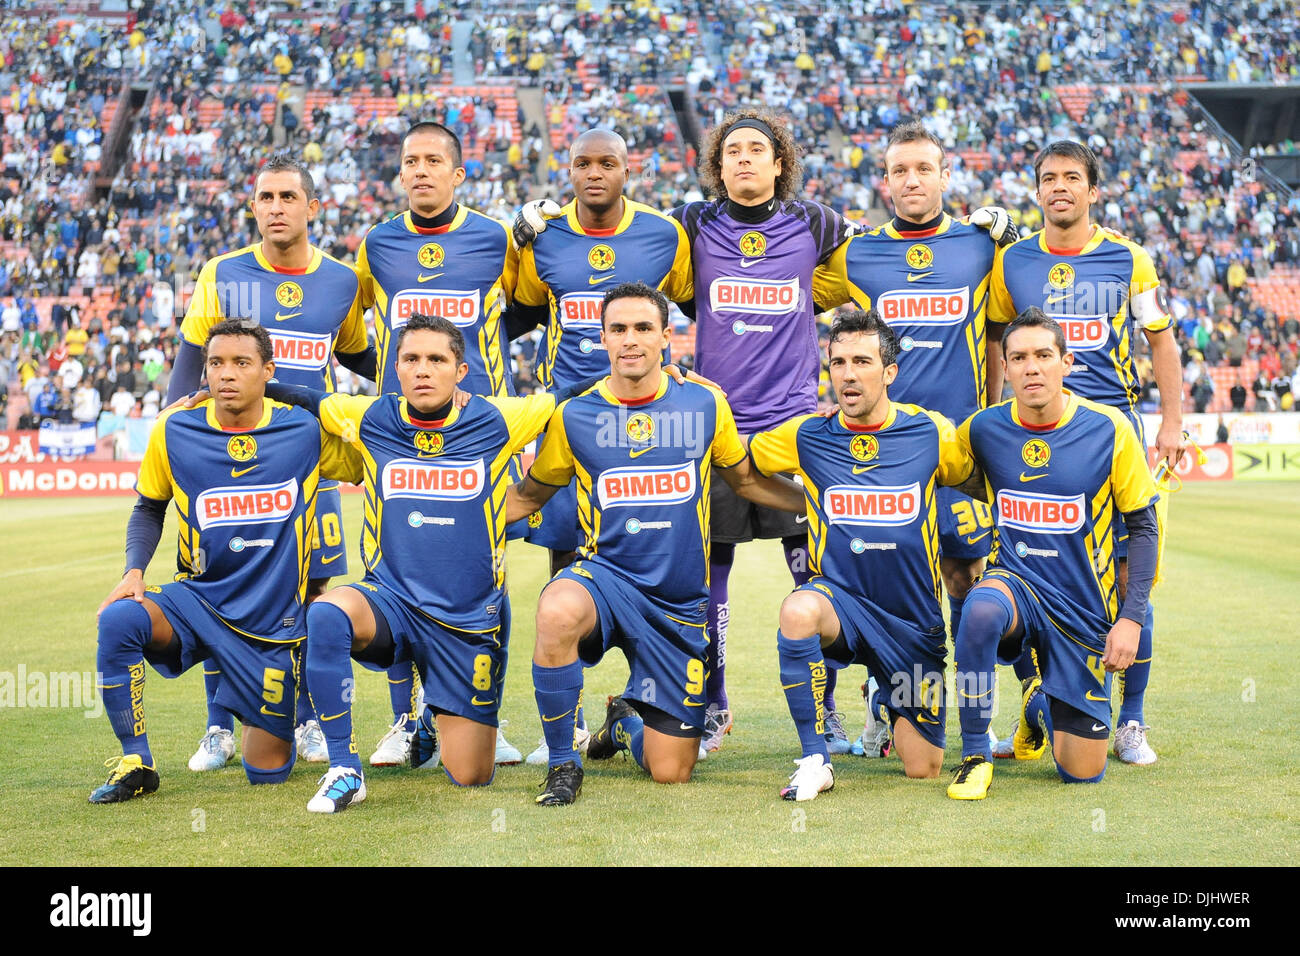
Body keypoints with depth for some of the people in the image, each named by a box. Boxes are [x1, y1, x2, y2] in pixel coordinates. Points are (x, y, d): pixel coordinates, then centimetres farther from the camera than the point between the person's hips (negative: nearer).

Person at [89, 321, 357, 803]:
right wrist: (134, 570, -6)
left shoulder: (306, 431, -8)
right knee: (118, 619, -32)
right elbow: (149, 507, 10)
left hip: (274, 622, -1)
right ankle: (135, 763, -13)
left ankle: (275, 719, 41)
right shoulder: (173, 432, -6)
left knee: (267, 772, 2)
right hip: (197, 600, 1)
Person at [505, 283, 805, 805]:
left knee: (671, 772, 1)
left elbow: (745, 479, 16)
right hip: (605, 573, -1)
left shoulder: (706, 405, 0)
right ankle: (563, 764, -17)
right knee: (556, 613, -40)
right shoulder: (574, 416, -2)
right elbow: (530, 494, 12)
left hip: (679, 603, 1)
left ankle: (626, 718, 39)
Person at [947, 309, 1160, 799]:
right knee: (980, 611, -39)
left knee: (1082, 772, 1)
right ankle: (975, 756, -20)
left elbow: (1143, 526, -3)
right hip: (1016, 582, 0)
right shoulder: (983, 428, -6)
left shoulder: (1107, 428, -10)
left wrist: (1132, 617, -9)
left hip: (1085, 607, 0)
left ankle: (1042, 703, 36)